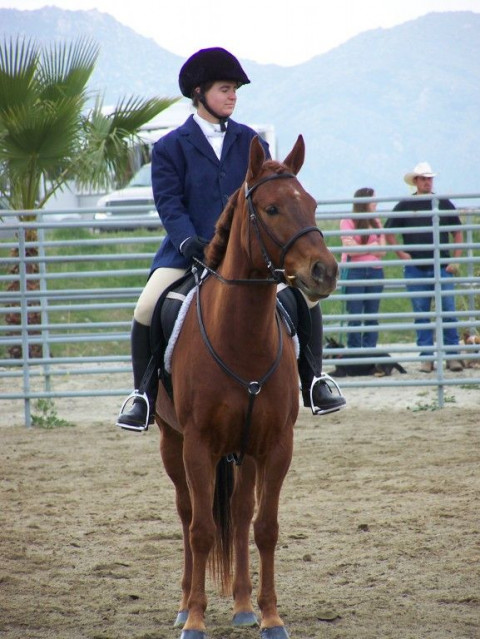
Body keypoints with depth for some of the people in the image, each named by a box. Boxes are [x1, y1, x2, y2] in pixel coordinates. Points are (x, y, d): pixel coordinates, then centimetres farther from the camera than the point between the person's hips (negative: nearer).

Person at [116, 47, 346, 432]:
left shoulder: (250, 142, 12)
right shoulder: (171, 147, 3)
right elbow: (169, 203, -6)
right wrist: (188, 240, -23)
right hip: (190, 251, -2)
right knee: (147, 310, -21)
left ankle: (313, 379, 5)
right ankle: (144, 395, -4)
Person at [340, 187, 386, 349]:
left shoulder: (376, 222, 12)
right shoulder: (348, 222, -3)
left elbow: (382, 251, 2)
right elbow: (351, 250, -11)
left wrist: (359, 247, -9)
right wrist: (371, 246, -1)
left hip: (375, 271, 4)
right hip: (355, 271, -4)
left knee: (372, 316, 4)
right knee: (355, 316, -2)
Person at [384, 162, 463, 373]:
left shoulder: (444, 204, 7)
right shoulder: (405, 206, 5)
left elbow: (457, 232, 11)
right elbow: (388, 232, 10)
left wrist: (455, 260, 2)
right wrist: (401, 254, 0)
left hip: (442, 267, 0)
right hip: (415, 269, 0)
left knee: (448, 311, -4)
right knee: (421, 313, 2)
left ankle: (452, 355, 0)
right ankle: (426, 357, 6)